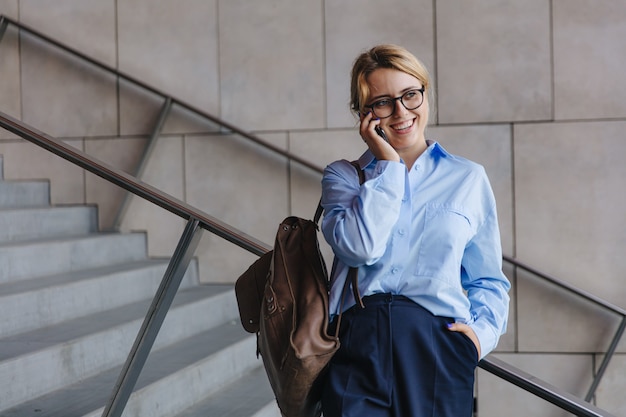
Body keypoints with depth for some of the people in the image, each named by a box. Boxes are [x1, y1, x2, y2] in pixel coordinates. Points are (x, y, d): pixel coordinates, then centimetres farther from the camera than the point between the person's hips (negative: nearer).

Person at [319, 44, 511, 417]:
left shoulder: (469, 179, 13)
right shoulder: (343, 176, 11)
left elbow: (488, 281, 17)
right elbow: (359, 246, -10)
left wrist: (482, 329, -2)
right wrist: (388, 164, -2)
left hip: (440, 343, 1)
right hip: (360, 345, -1)